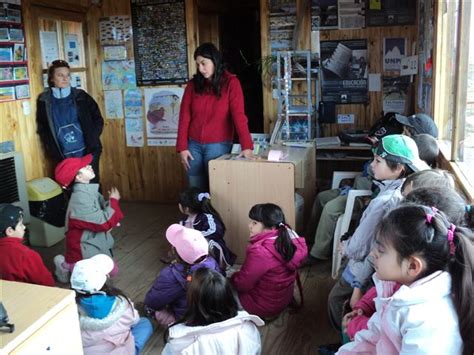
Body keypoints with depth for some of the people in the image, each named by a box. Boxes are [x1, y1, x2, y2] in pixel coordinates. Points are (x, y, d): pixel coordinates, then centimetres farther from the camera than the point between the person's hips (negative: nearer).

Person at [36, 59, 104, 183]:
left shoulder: (81, 96, 3)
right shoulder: (44, 101, 4)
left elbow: (98, 120, 6)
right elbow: (42, 130, 9)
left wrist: (92, 141, -6)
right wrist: (54, 154, 0)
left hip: (87, 151, 0)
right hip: (64, 157, 0)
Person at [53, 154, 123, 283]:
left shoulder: (89, 190, -1)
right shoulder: (81, 198, -29)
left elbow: (102, 211, 8)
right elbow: (104, 222, -28)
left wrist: (112, 222, -13)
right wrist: (114, 200, -16)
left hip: (95, 243, 9)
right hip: (84, 249, -9)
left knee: (112, 271, 17)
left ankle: (70, 263, 22)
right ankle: (66, 265, 6)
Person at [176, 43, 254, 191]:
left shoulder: (230, 83, -6)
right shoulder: (193, 85, 3)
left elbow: (238, 115, -15)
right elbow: (184, 117, 2)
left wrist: (246, 145, -25)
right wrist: (182, 147, -4)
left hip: (218, 145, -3)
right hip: (193, 145, 3)